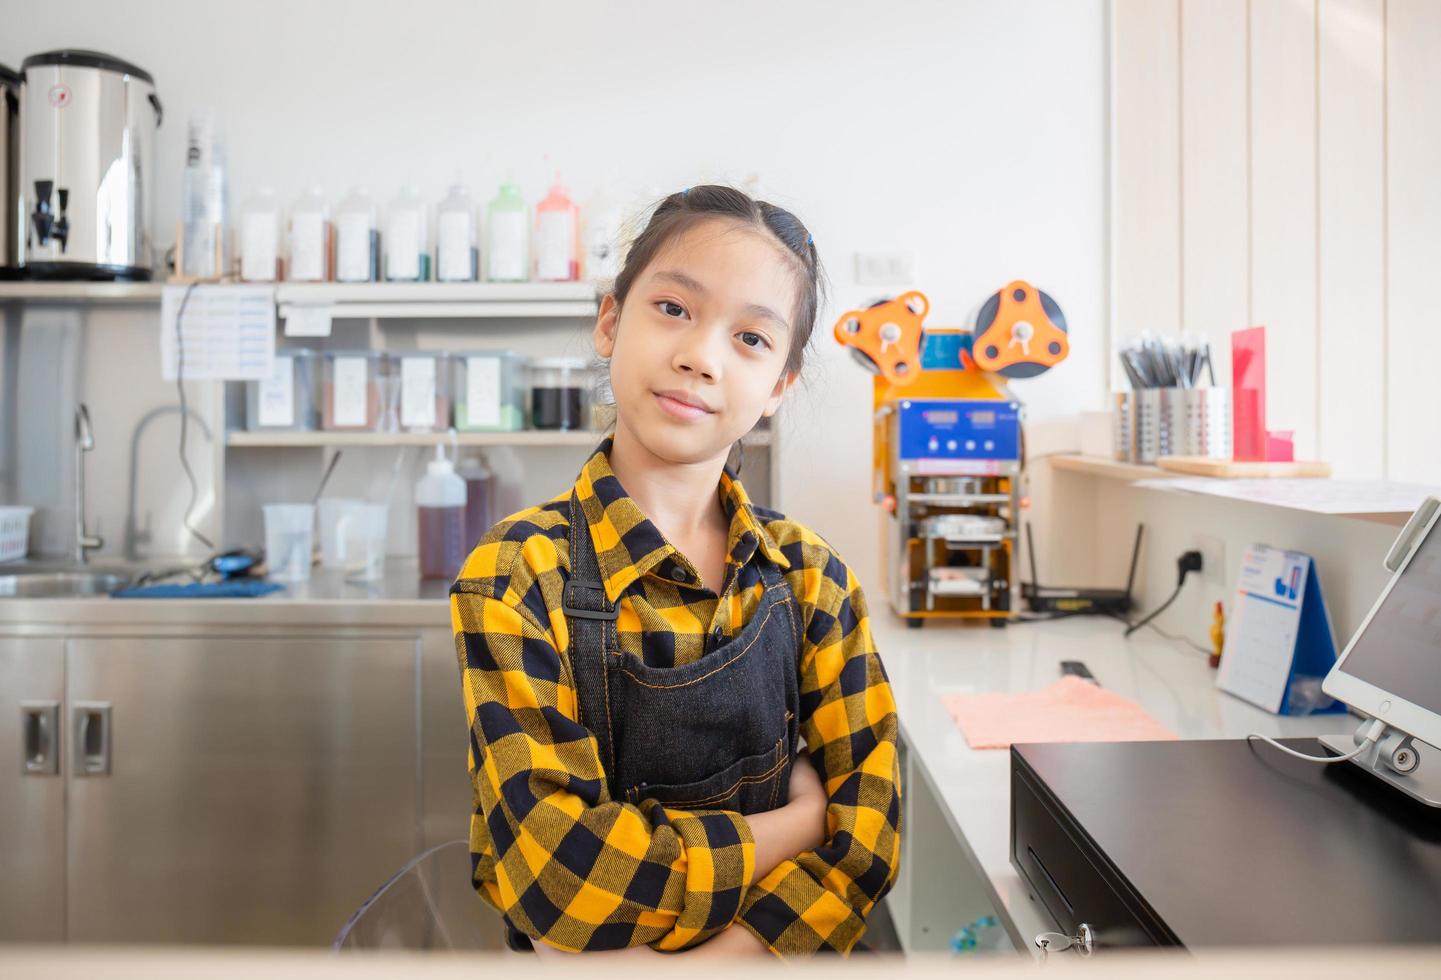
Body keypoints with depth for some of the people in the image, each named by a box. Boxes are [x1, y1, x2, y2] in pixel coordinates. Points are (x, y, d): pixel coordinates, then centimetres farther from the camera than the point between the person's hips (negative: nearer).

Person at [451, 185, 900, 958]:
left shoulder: (811, 575, -1)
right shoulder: (516, 576, -11)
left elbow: (866, 831, -4)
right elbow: (561, 877, -17)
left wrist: (727, 954, -17)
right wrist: (794, 826, -8)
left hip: (756, 955, 2)